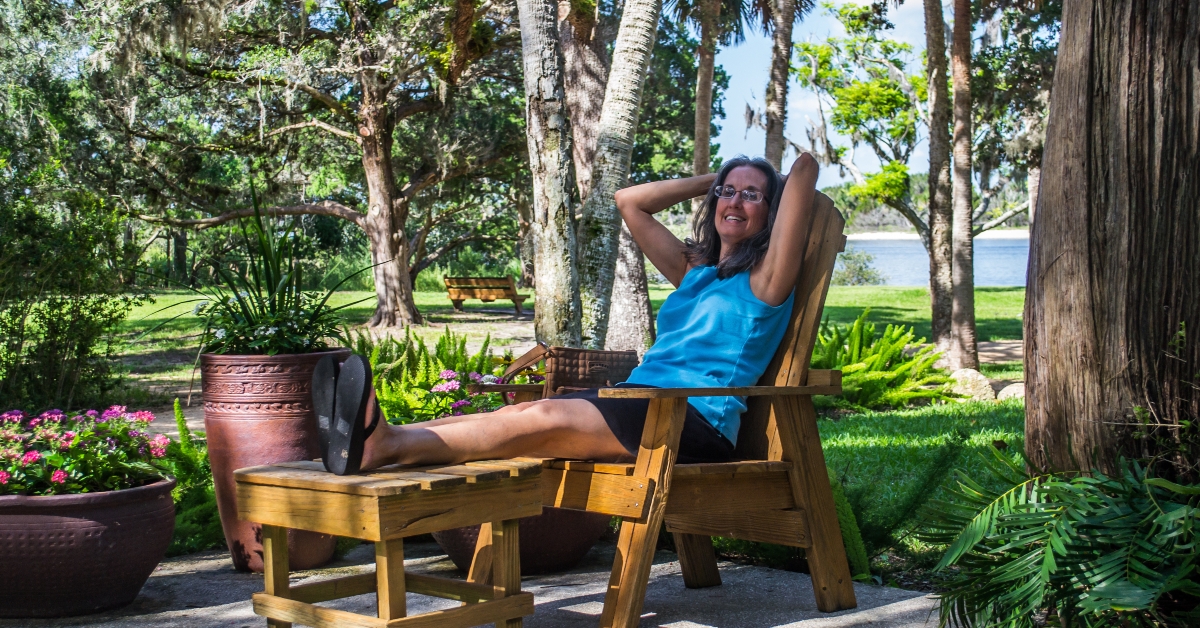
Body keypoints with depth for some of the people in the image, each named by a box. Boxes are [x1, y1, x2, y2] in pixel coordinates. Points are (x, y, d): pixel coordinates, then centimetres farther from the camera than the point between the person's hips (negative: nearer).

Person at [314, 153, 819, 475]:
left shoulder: (764, 279, 5)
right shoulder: (695, 273, 27)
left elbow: (805, 168, -4)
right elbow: (629, 202, 33)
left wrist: (786, 179, 21)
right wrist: (714, 179, 34)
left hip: (694, 420, -7)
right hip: (639, 404, 7)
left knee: (544, 418, -29)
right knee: (518, 413, -20)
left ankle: (384, 445, -45)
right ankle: (364, 437, -39)